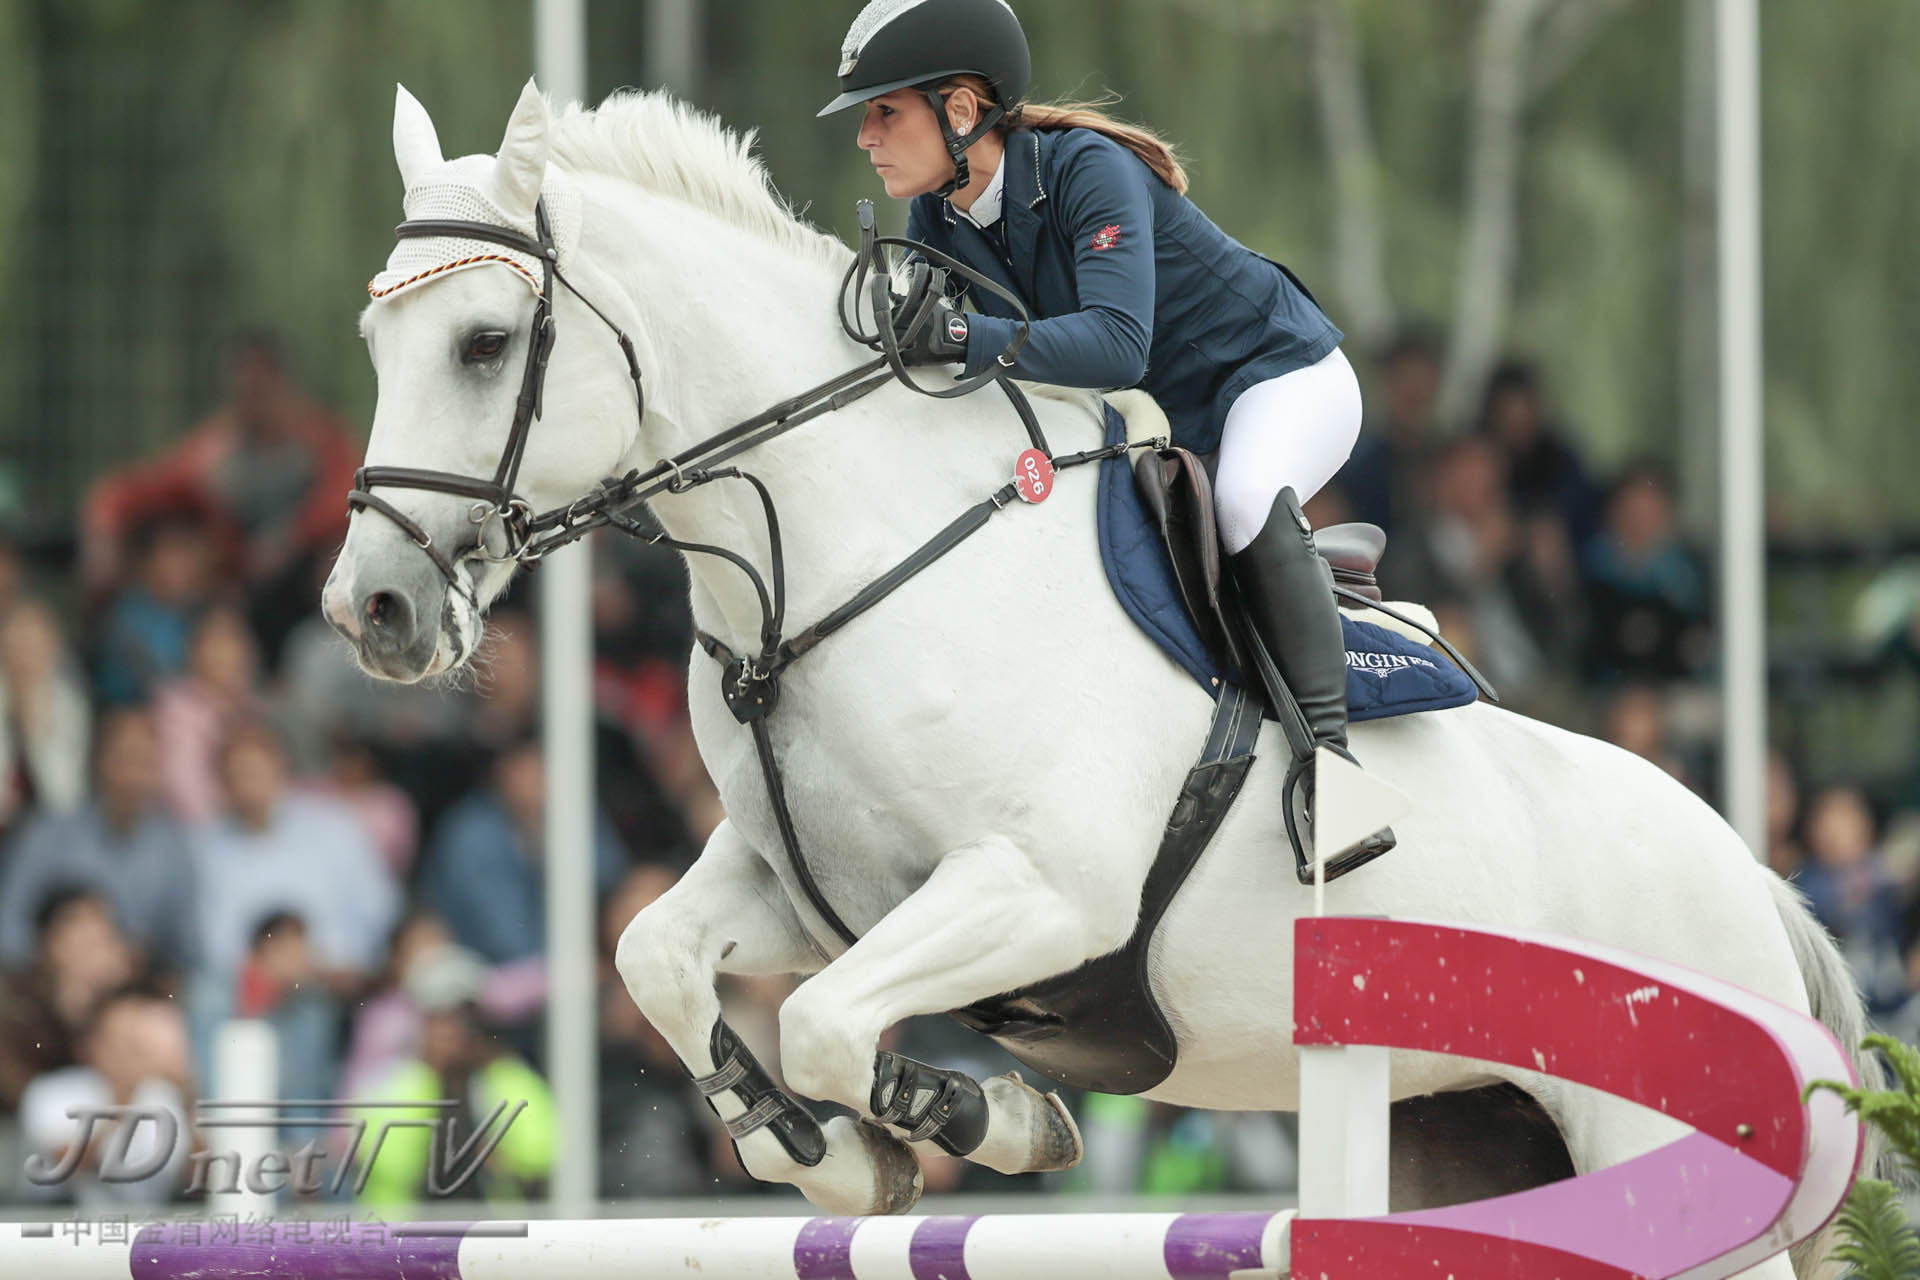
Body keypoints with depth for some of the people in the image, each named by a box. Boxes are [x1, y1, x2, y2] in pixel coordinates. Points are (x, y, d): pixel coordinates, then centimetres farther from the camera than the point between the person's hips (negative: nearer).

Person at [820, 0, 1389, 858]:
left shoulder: (1088, 172, -31)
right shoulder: (939, 218, -7)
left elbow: (1117, 343, -45)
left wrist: (965, 337, -57)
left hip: (1280, 378, -9)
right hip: (1155, 423, 9)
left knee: (1246, 502, -38)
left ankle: (1329, 755, -33)